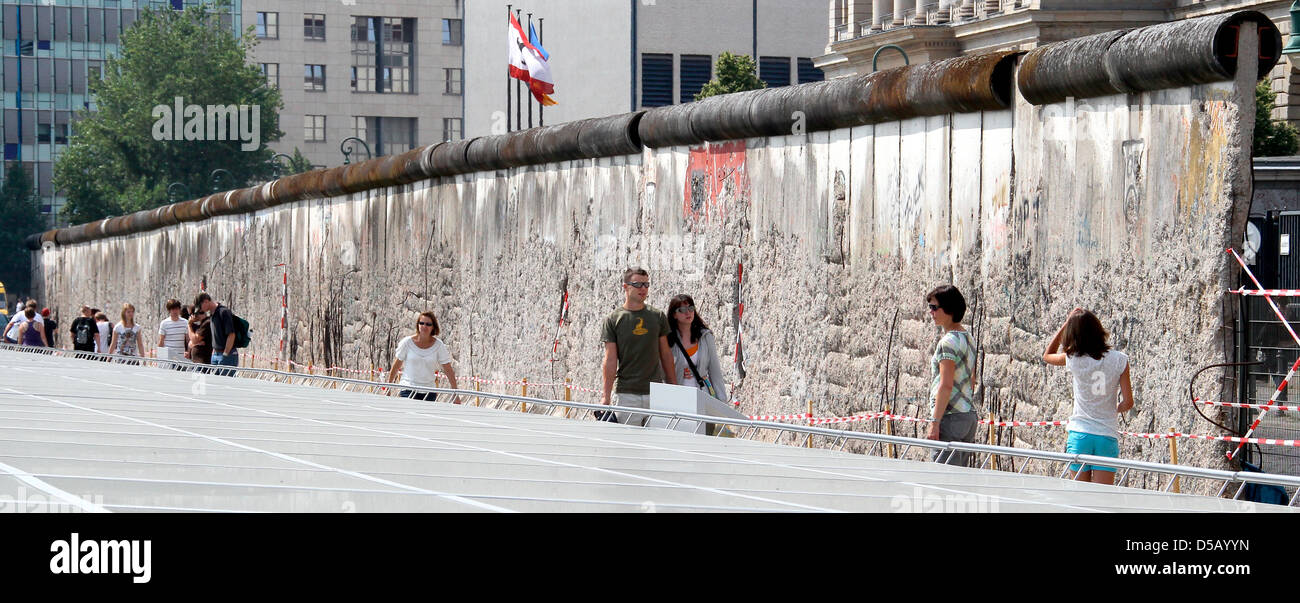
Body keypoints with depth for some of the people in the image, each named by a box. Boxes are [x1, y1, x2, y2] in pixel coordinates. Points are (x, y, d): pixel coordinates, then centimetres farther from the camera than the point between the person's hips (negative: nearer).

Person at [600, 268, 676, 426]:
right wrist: (605, 397, -9)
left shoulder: (658, 317, 10)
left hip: (655, 394, 3)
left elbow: (666, 354, 15)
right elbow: (610, 361, -2)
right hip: (626, 394, -3)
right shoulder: (613, 319, 1)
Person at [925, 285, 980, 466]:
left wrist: (934, 422, -20)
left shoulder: (949, 341, -13)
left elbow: (946, 385, -19)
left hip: (951, 417, -10)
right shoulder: (967, 337, 16)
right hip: (970, 415, 10)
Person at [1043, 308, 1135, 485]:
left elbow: (1047, 355, 20)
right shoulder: (1119, 359, -3)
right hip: (1108, 436, 0)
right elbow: (1128, 403, -2)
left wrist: (1066, 324, 18)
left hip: (1079, 434, 0)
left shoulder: (1074, 360, -3)